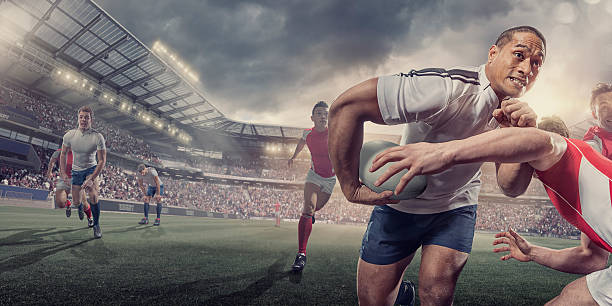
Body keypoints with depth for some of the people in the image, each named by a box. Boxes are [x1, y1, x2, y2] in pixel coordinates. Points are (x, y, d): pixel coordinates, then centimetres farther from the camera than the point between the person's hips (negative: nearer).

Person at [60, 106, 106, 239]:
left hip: (91, 169, -3)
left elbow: (102, 161, -16)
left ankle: (96, 224, -7)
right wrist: (63, 173, 1)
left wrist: (91, 179, -23)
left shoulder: (98, 137, -18)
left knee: (93, 195, -24)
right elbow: (63, 154, 6)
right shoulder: (69, 135, -11)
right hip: (75, 170, 3)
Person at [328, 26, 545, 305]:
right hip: (398, 202, -3)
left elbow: (511, 188, -11)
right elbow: (347, 105, -37)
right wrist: (352, 188, -31)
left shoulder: (511, 113, -8)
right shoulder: (450, 87, -31)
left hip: (456, 207, 4)